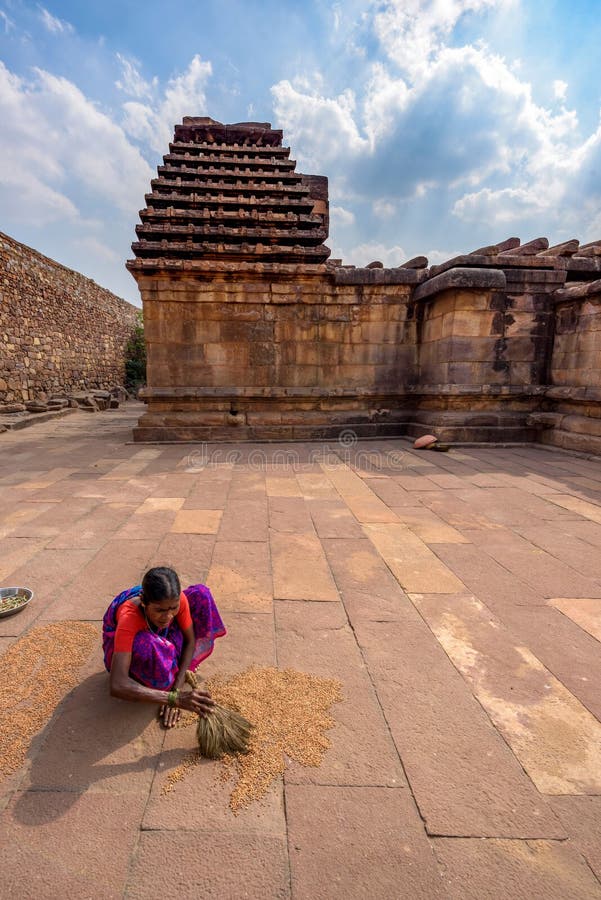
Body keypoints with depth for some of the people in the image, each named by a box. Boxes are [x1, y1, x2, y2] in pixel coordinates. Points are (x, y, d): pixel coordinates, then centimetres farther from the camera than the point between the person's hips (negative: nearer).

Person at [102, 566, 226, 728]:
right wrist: (174, 698, -53)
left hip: (159, 636, 4)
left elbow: (190, 640, -16)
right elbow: (117, 686, -48)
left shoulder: (177, 600, -31)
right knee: (146, 646, -43)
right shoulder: (128, 618, -42)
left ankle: (174, 666, -5)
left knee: (201, 594, -19)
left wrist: (176, 689, -25)